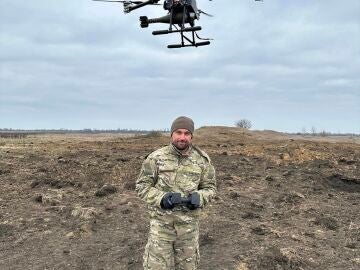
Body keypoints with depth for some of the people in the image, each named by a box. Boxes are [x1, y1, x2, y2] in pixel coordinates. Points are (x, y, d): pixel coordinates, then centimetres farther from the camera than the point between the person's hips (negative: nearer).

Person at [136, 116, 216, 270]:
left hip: (189, 224, 2)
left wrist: (199, 197, -15)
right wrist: (161, 198, -19)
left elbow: (210, 186, 7)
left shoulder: (202, 159, -1)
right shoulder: (156, 157, -7)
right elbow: (142, 185, -3)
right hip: (161, 223, -2)